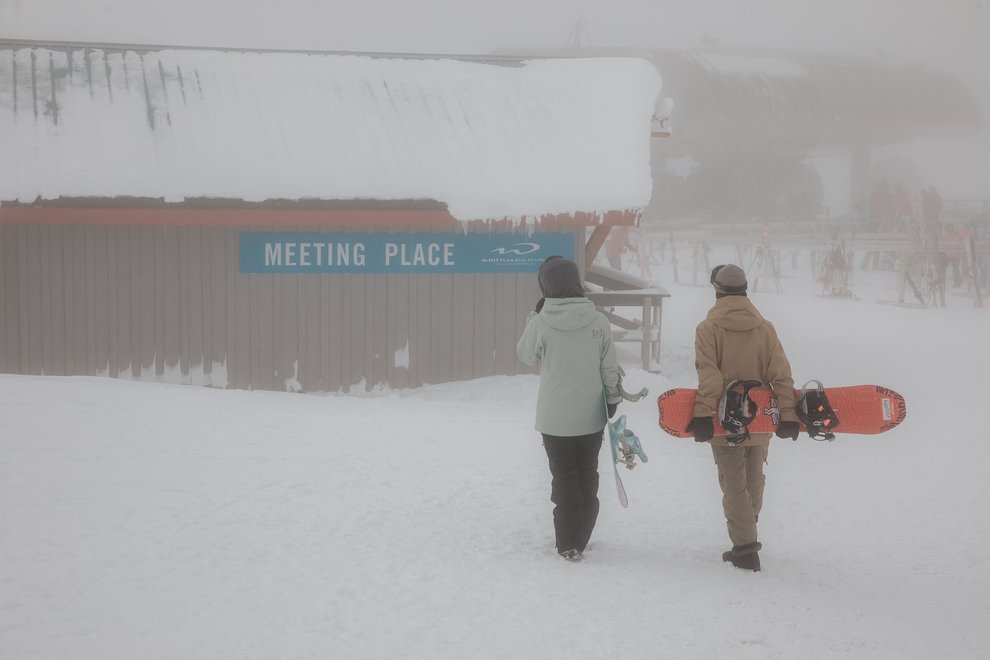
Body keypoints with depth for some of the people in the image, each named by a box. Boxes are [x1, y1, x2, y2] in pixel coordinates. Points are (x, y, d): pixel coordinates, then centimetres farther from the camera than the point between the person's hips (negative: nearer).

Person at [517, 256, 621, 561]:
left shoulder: (541, 323, -14)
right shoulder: (598, 321, -7)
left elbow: (527, 355, 5)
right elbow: (610, 367, 1)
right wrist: (613, 399, 14)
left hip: (555, 418, -2)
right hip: (591, 416, 2)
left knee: (564, 478, 7)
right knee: (588, 475, 15)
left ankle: (568, 544, 7)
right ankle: (580, 539, 23)